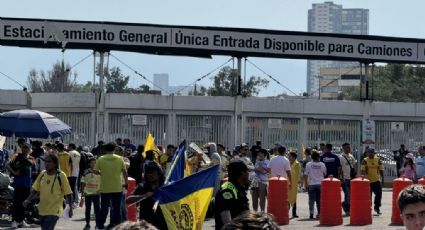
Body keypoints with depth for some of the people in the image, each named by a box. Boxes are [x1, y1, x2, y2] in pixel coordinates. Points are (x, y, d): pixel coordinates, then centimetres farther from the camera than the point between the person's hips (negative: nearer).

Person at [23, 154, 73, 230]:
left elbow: (68, 193, -7)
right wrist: (28, 200, -1)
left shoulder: (61, 175, -10)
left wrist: (70, 208, -7)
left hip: (54, 212, -6)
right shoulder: (42, 174, 4)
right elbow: (35, 190, 12)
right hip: (42, 210, 6)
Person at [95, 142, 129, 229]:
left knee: (104, 208, 8)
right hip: (117, 188, 0)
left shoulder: (100, 159, -5)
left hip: (105, 188, 0)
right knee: (117, 208, 9)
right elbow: (124, 172, -2)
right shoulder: (119, 159, -4)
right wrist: (126, 183, 9)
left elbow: (96, 171, -4)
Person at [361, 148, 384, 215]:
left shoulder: (378, 160, 6)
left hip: (376, 180, 2)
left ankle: (377, 207, 10)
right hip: (368, 181, -2)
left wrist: (382, 179, 5)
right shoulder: (365, 161, -2)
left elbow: (381, 170, 9)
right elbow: (362, 171, -6)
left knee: (379, 194, -8)